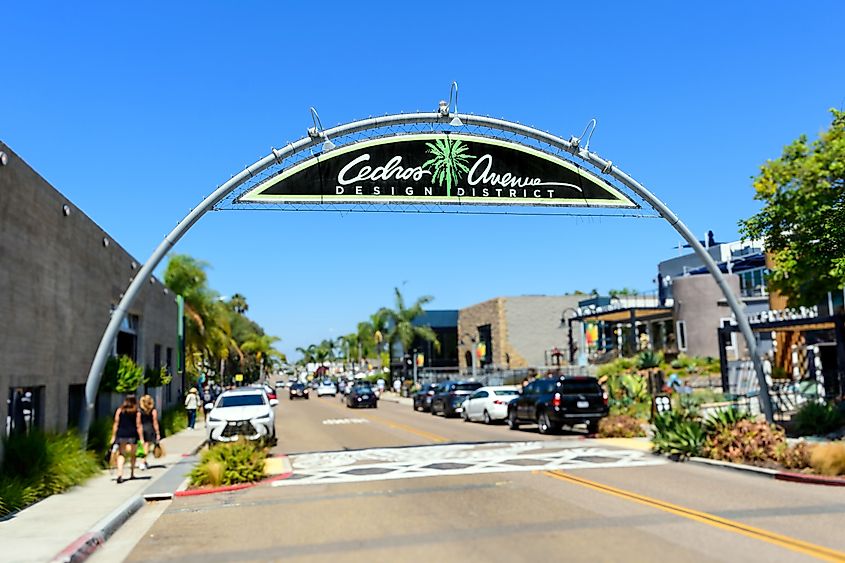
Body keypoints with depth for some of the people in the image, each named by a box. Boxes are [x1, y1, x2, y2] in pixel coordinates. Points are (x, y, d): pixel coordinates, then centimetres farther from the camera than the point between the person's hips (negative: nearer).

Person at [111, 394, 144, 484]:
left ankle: (120, 474, -14)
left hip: (121, 434, 1)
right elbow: (138, 426, -2)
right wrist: (141, 438, 0)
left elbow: (116, 424, 3)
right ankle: (132, 474, 20)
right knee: (132, 454, 15)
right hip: (132, 435, -1)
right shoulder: (137, 412, 1)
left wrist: (113, 436, 7)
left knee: (121, 454, 4)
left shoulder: (119, 410, 5)